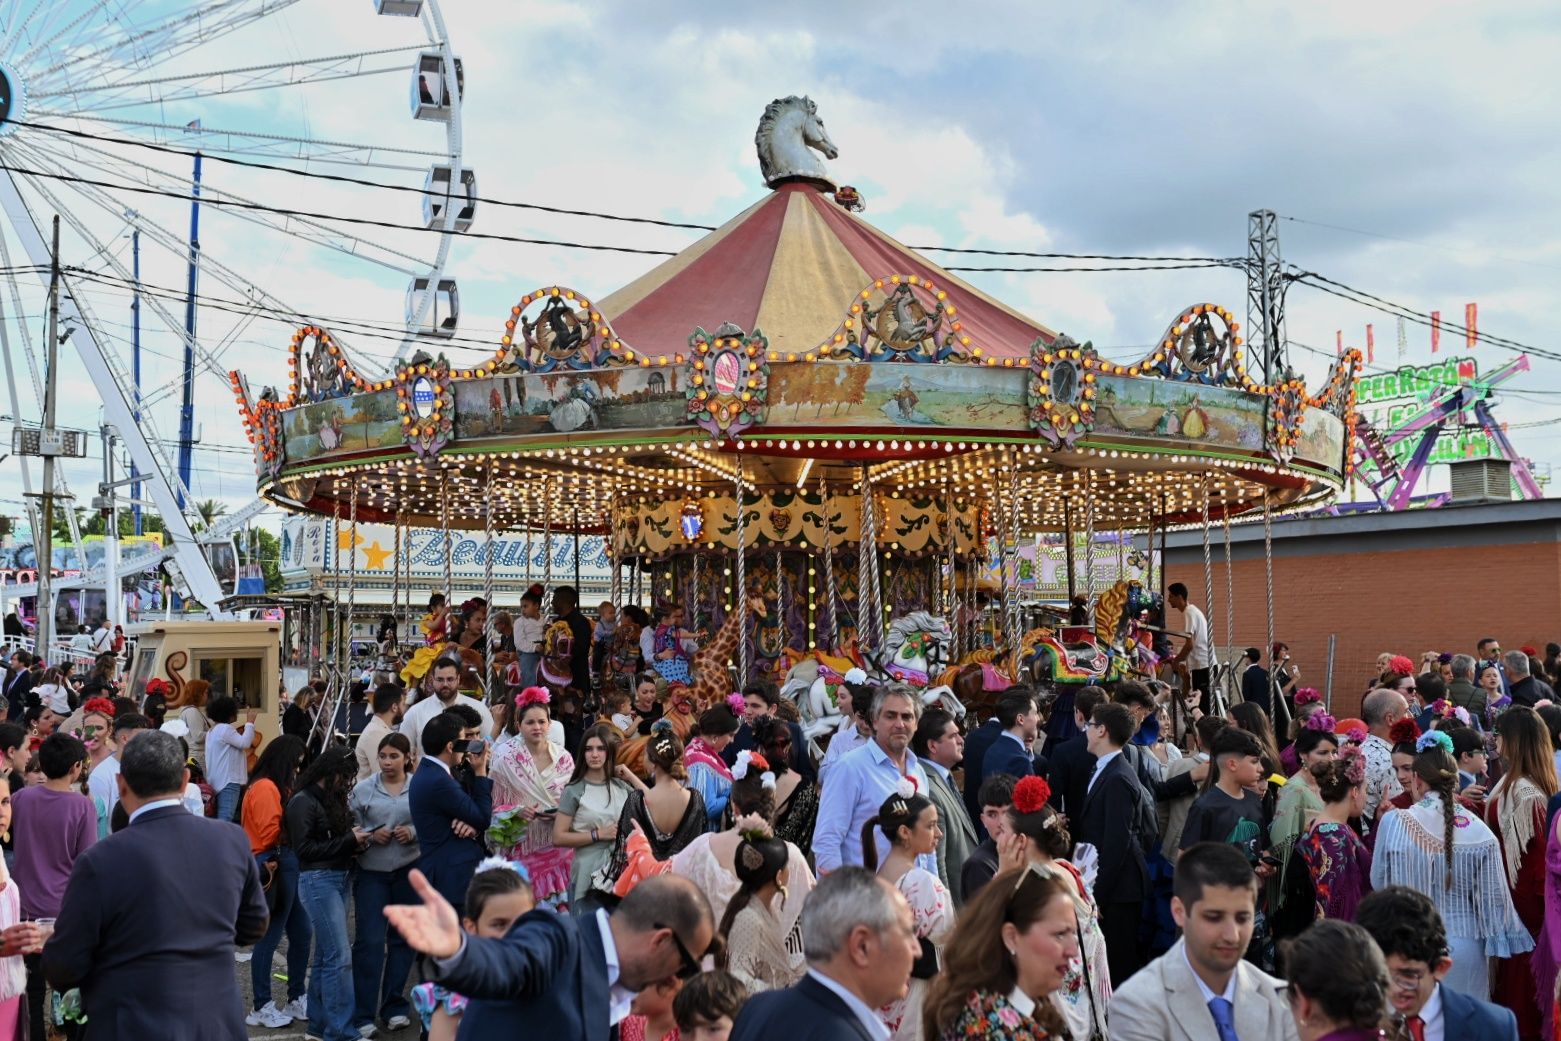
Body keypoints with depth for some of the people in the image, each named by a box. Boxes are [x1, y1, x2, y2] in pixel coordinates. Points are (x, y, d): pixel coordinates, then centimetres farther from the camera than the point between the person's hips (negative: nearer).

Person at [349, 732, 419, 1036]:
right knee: (370, 941, -3)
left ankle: (395, 1006, 26)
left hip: (409, 871, 1)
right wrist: (371, 836, -15)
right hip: (371, 872, -1)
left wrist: (414, 832, -18)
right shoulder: (362, 789, 0)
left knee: (403, 938, 11)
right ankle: (363, 1014, 6)